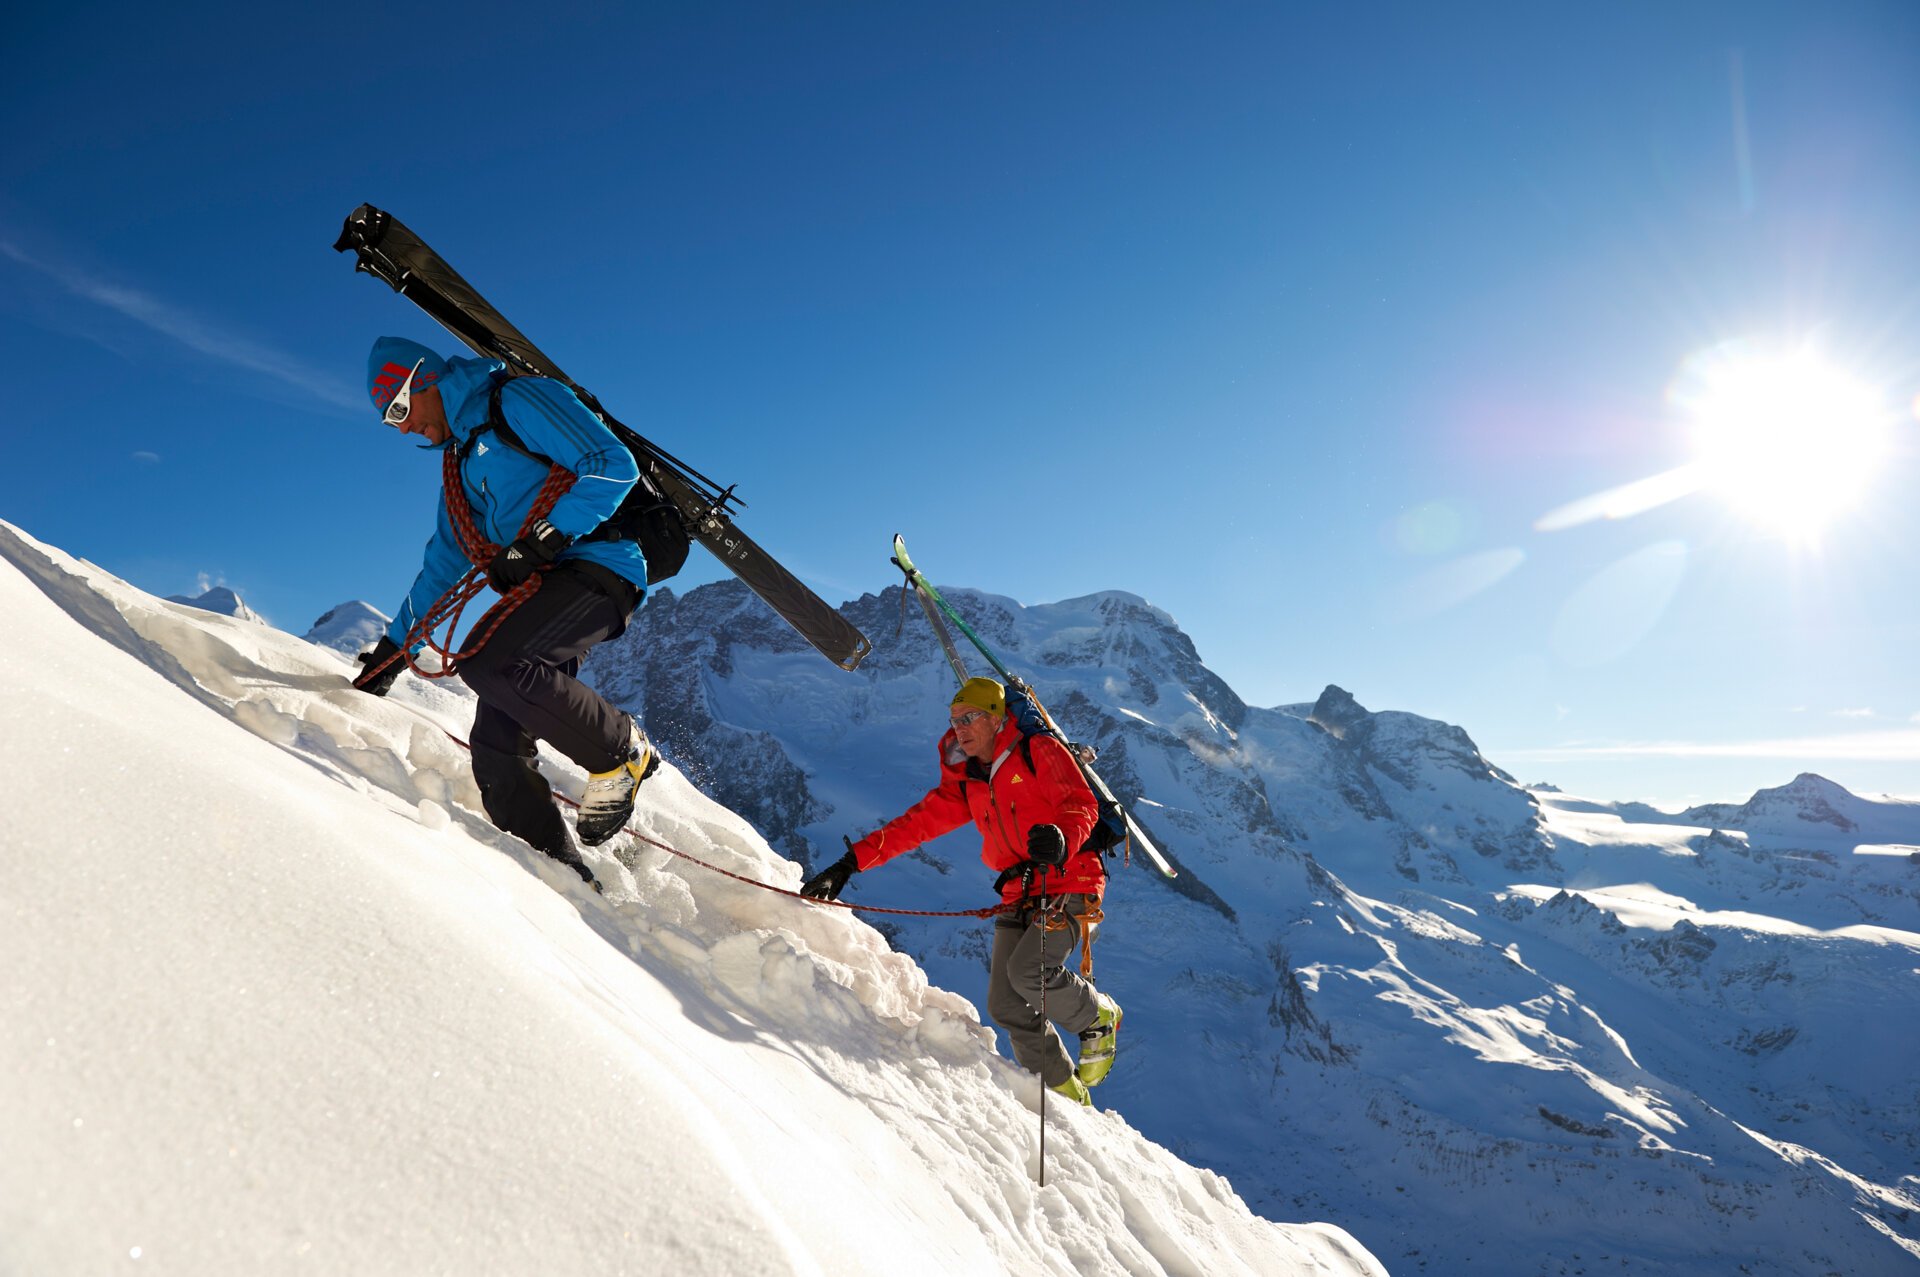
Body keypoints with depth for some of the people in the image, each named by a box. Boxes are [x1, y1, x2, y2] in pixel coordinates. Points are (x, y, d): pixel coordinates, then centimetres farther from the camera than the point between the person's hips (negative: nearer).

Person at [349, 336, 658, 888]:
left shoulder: (520, 400, -1)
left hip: (596, 566, -8)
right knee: (496, 747, -6)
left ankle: (622, 750, -11)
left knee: (486, 663, -29)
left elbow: (614, 465, -14)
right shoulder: (462, 460, 25)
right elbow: (444, 563, 31)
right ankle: (561, 871, -3)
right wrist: (394, 646, 29)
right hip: (539, 588, 8)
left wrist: (543, 538, -20)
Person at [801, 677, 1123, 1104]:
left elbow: (1083, 804, -12)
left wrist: (1062, 839, -35)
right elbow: (918, 822, 9)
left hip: (1071, 885, -6)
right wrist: (853, 861, 1)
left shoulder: (1039, 752, -5)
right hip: (1019, 896, 6)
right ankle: (1067, 1094, 14)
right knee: (1006, 1006, -4)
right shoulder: (965, 784, 12)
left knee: (1027, 971, -25)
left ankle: (1099, 1017, 5)